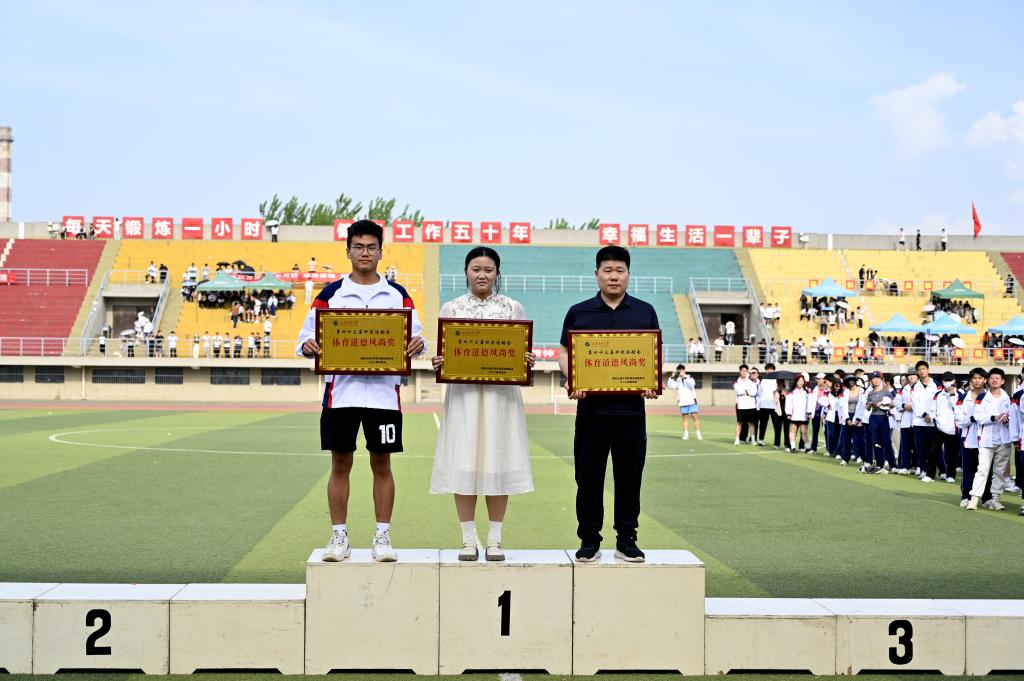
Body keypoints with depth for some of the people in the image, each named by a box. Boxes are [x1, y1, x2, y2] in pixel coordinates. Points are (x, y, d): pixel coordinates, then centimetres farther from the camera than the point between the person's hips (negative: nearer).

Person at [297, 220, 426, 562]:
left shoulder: (398, 295, 8)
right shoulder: (330, 293, 6)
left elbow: (415, 336, 7)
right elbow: (308, 336, 6)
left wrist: (417, 344, -16)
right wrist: (309, 346, -17)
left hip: (383, 390, 0)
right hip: (341, 390, 0)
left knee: (381, 463, 5)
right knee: (340, 463, 4)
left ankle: (382, 537, 13)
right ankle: (339, 536, 14)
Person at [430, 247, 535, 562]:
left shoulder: (513, 308, 7)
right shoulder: (451, 308, 8)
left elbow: (522, 351, 9)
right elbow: (443, 352, 8)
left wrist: (527, 361, -13)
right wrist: (437, 363, -13)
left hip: (501, 392, 0)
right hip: (463, 393, 0)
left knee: (498, 463, 1)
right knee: (463, 463, -1)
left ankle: (495, 540, 10)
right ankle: (468, 540, 8)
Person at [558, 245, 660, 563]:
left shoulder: (645, 312, 10)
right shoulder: (578, 313, 7)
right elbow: (565, 353, 7)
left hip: (631, 409, 1)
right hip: (591, 408, -1)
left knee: (629, 476, 5)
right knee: (588, 476, 2)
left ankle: (626, 540, 15)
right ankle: (589, 540, 11)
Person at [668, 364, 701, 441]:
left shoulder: (689, 377, 4)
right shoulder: (677, 380, 10)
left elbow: (692, 384, -16)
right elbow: (670, 386, -2)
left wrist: (684, 377, -21)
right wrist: (672, 377, -10)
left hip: (691, 401, -2)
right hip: (682, 402, 2)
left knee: (695, 417, -7)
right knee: (685, 418, 1)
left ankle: (698, 434, -6)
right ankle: (686, 434, 1)